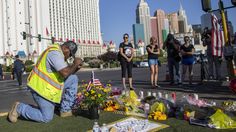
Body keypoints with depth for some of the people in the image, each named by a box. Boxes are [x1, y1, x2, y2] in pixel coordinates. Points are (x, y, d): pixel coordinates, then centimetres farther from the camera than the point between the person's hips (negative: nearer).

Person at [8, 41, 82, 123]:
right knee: (46, 118, -2)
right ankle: (19, 108, 11)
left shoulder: (58, 52, 11)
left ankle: (65, 110, 7)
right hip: (42, 89, -10)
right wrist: (75, 64, -15)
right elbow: (65, 73, -30)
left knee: (73, 78, 2)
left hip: (47, 86, 10)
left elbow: (67, 72, 12)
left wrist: (75, 68, -5)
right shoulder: (55, 53, -21)